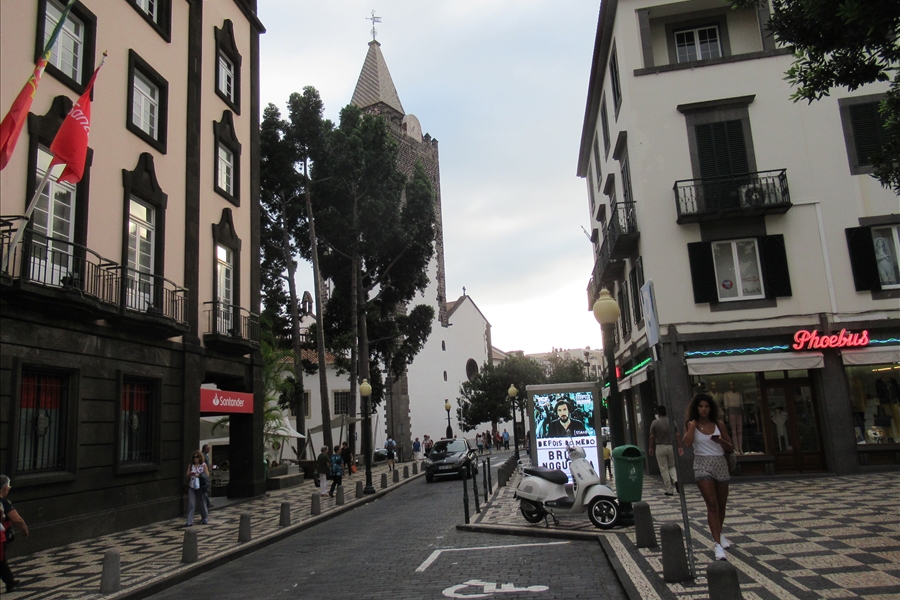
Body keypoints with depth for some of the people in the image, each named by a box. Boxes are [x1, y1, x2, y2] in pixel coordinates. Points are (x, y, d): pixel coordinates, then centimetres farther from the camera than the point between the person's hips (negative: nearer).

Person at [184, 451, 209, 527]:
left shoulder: (203, 465, 2)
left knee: (202, 502, 8)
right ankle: (189, 521, -6)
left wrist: (199, 475, -17)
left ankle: (205, 518, 26)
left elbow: (207, 475, -2)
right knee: (191, 504, -6)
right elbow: (187, 476, 8)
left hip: (201, 486, -1)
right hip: (192, 486, 2)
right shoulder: (190, 465, 8)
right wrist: (190, 474, -15)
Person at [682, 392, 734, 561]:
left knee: (721, 505, 13)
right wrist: (693, 425, -11)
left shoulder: (719, 425, 6)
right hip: (702, 465, -3)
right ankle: (718, 544, -18)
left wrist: (721, 441, -11)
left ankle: (718, 534, 37)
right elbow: (686, 443, -17)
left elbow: (731, 448, 9)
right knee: (712, 504, -15)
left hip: (720, 464, 3)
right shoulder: (691, 425, 1)